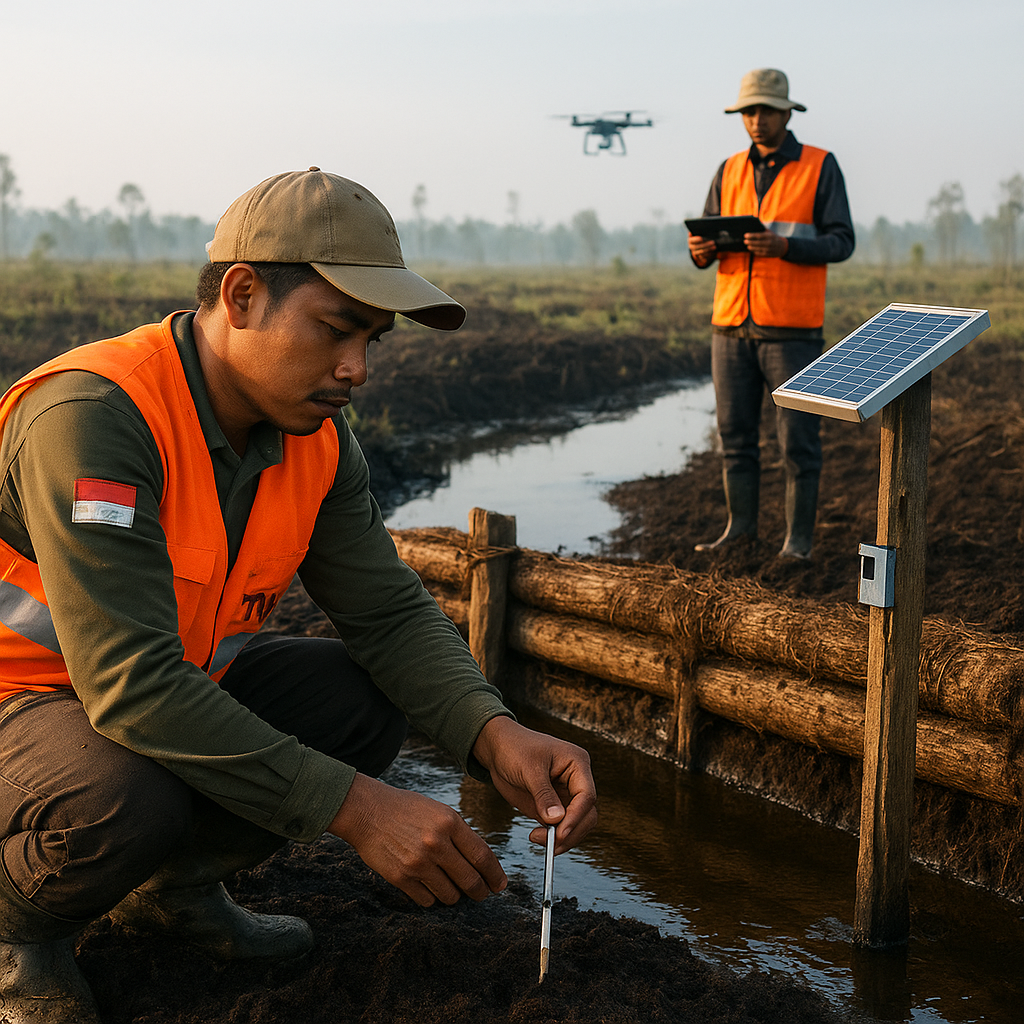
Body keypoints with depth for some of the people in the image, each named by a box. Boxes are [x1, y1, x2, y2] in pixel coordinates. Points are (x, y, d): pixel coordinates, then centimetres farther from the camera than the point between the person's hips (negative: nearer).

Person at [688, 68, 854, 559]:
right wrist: (702, 251, -13)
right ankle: (741, 523, 20)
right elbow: (708, 241, 12)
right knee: (735, 433, 7)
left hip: (792, 328, -4)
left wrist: (783, 246, -24)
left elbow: (840, 242, -8)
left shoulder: (821, 167, -1)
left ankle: (799, 535, 9)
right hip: (732, 325, 4)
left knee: (797, 437, 0)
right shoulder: (730, 172, 11)